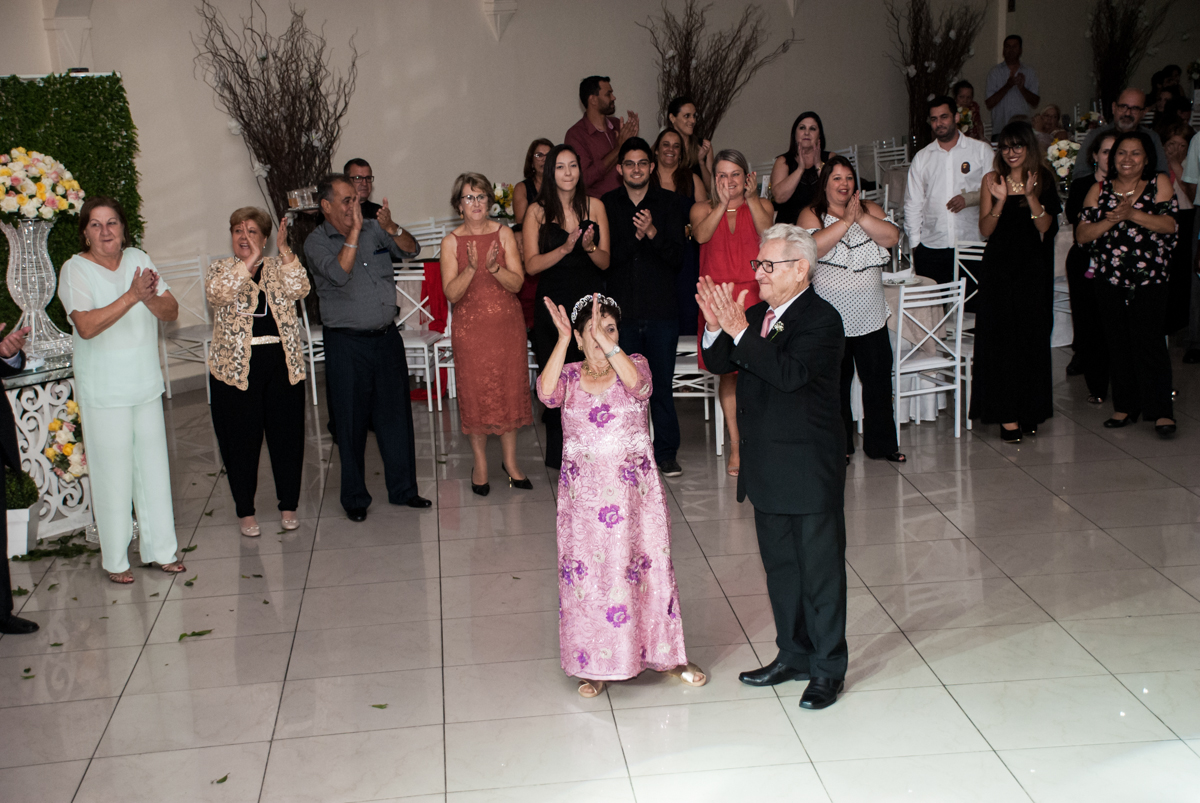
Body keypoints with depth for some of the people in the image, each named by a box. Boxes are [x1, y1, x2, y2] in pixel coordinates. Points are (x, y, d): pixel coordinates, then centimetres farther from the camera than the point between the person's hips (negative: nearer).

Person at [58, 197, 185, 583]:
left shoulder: (139, 260, 5)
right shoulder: (75, 269, -9)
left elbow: (171, 311, 1)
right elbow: (86, 326, -22)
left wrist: (151, 297, -20)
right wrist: (132, 296, -27)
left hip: (146, 383, 5)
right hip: (103, 389, -5)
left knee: (154, 465, 10)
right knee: (113, 472, 0)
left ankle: (160, 549, 22)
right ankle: (115, 560, 12)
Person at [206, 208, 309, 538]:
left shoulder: (278, 267, 8)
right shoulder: (220, 269, 4)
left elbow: (298, 289, -12)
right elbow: (217, 294, -18)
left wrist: (284, 250, -21)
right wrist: (248, 262, -25)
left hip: (282, 362, 1)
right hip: (236, 367, -1)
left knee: (287, 435, 7)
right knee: (241, 440, 5)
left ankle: (288, 506, 22)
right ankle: (246, 512, 18)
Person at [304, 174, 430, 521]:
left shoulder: (374, 230, 7)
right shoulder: (317, 242, -5)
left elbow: (411, 251, 0)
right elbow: (339, 273, -21)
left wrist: (391, 227, -17)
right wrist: (354, 231, -21)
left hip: (387, 336, 4)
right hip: (346, 343, -4)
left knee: (396, 414, 9)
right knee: (351, 421, 3)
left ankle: (403, 488, 21)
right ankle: (354, 498, 15)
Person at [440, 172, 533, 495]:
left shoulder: (504, 234, 1)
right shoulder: (451, 242, -2)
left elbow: (517, 282, -5)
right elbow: (452, 293, -8)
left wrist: (495, 267, -23)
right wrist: (472, 268, -23)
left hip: (507, 324, 1)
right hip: (471, 327, -1)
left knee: (510, 390, 5)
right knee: (475, 395, 3)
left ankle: (510, 461, 19)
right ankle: (480, 463, 19)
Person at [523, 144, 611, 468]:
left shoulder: (594, 206, 6)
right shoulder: (538, 211, 3)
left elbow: (605, 261, 5)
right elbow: (531, 265, -5)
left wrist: (589, 247, -16)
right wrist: (565, 249, -18)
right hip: (553, 305, -1)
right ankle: (560, 458, 11)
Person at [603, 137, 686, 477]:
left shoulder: (666, 203, 6)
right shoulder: (606, 205, 5)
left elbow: (678, 257, -1)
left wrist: (652, 233, -15)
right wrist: (635, 237, -14)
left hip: (661, 311, 0)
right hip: (621, 311, 0)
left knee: (662, 384, 4)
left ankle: (666, 452, 14)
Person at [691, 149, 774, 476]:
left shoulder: (761, 205, 11)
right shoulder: (703, 209, 11)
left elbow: (766, 231, -10)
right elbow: (701, 235, -11)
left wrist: (750, 198, -5)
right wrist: (723, 202, -9)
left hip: (754, 296, -1)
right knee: (728, 372, 3)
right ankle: (736, 445, 12)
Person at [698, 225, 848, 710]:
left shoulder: (821, 320, -15)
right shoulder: (759, 315, 9)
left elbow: (790, 373, -30)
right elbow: (718, 364, 5)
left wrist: (739, 330, -31)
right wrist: (717, 327, -14)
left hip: (811, 470, -8)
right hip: (767, 469, 8)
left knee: (820, 570, 3)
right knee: (780, 566, 18)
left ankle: (827, 668, 15)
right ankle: (794, 655, 32)